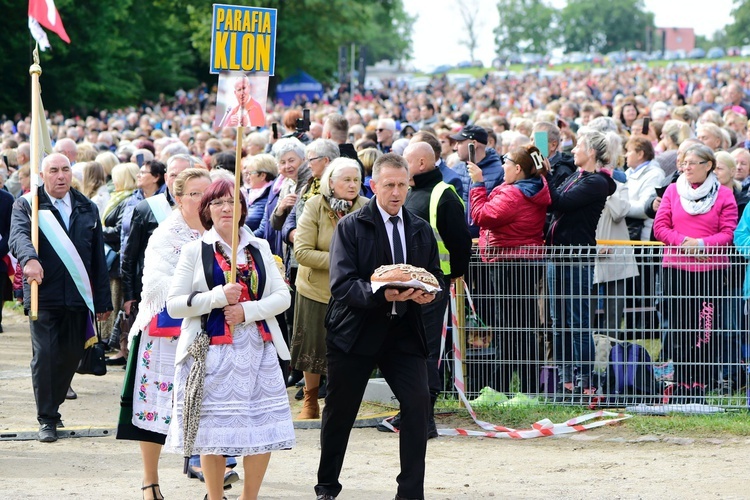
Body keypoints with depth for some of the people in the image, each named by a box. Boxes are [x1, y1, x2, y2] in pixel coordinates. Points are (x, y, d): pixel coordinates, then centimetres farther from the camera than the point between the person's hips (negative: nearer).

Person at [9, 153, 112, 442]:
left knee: (71, 355, 6)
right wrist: (30, 259, -40)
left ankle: (53, 405, 27)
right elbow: (19, 236, -18)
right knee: (44, 355, -8)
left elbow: (98, 257, 13)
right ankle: (46, 419, 0)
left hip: (78, 297, 4)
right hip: (43, 296, -4)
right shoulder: (27, 205, 2)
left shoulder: (87, 209, 13)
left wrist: (103, 301, 10)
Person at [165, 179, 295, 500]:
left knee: (264, 428, -1)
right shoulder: (195, 251, 4)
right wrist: (217, 298, -14)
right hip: (212, 351, -3)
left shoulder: (259, 249, 13)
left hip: (257, 350, 3)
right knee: (213, 430, -3)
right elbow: (174, 305, -1)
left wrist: (248, 310, -10)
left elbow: (283, 296, 7)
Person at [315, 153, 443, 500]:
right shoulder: (350, 227, -6)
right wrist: (382, 294, -31)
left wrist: (428, 293, -12)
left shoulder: (421, 230, 10)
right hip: (355, 331, -3)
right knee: (339, 412, 9)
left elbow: (436, 275, 13)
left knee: (418, 403, -14)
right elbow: (341, 285, -15)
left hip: (404, 332, 3)